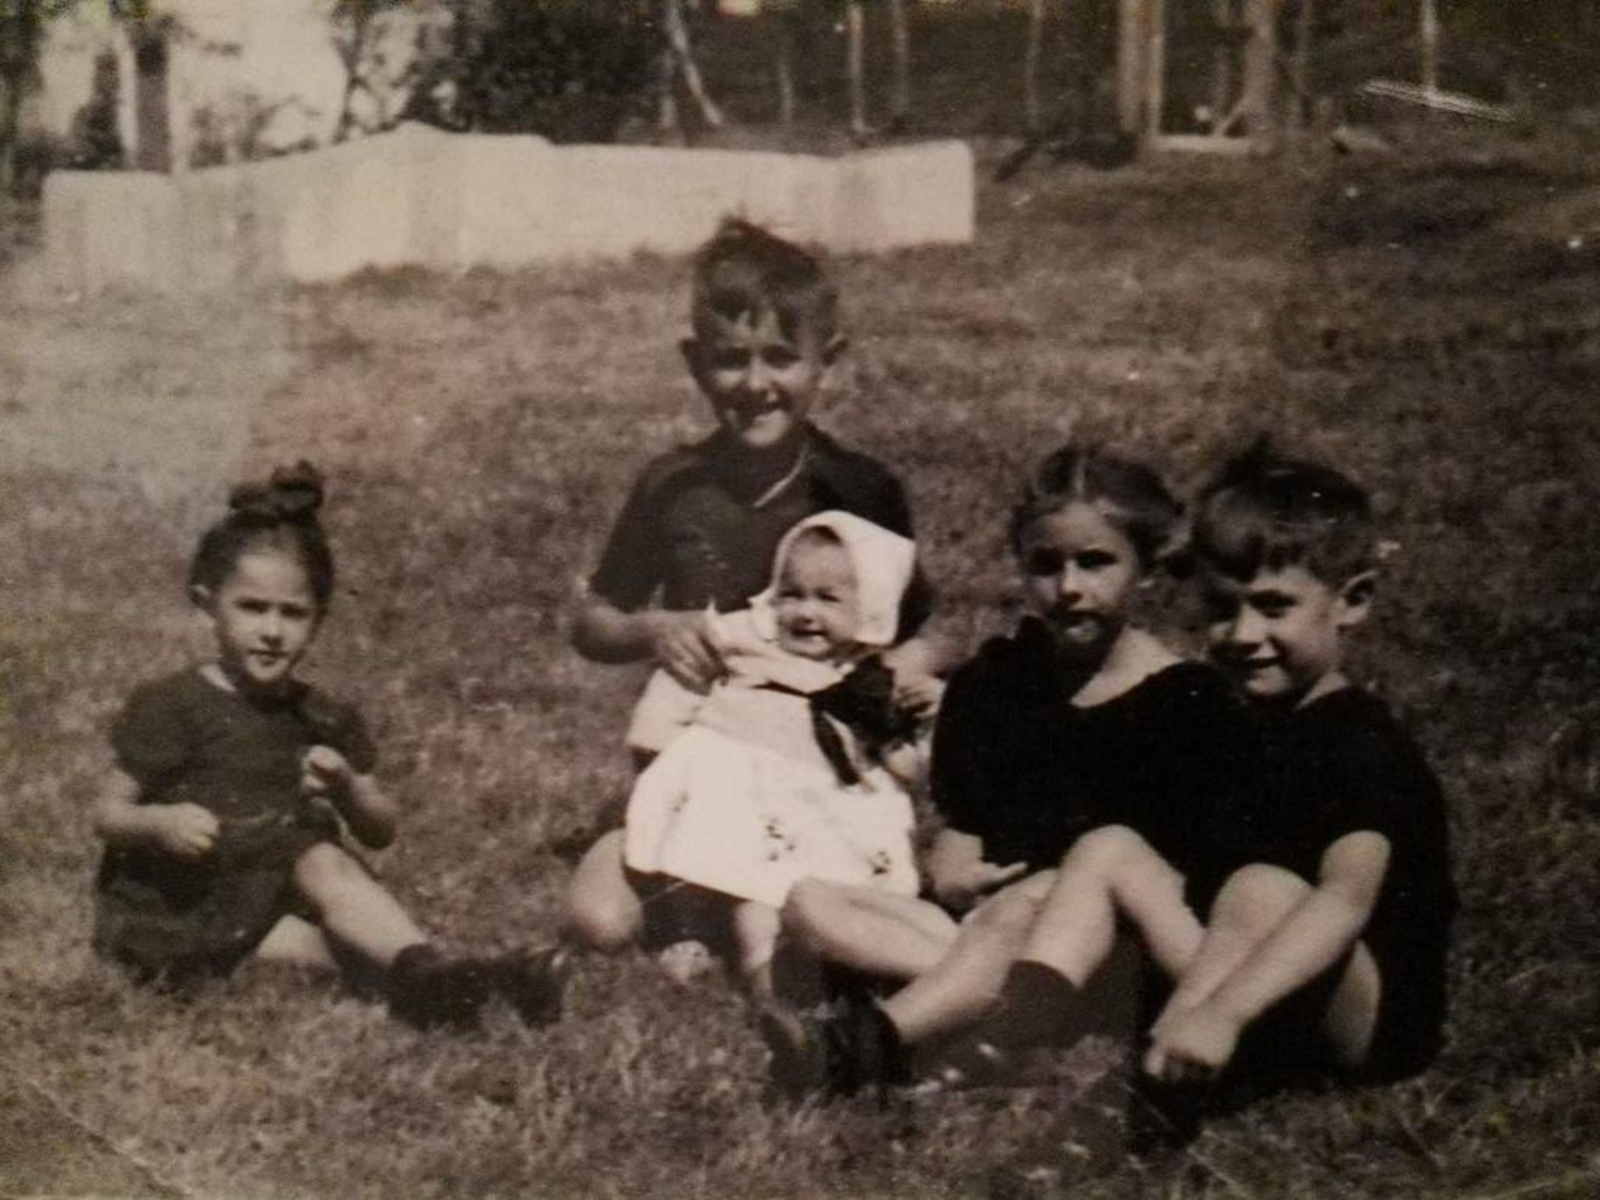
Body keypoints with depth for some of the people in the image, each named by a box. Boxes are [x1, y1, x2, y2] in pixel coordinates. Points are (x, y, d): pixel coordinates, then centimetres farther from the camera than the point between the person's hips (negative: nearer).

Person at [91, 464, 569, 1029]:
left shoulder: (323, 721, 10)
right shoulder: (171, 707, -4)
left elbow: (382, 831, 9)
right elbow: (108, 814, -3)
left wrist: (347, 791, -13)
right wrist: (161, 822, -26)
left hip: (274, 896, 5)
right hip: (172, 909, -5)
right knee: (322, 863, -28)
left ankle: (423, 972, -46)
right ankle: (422, 971, -44)